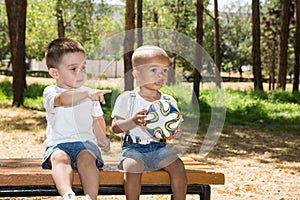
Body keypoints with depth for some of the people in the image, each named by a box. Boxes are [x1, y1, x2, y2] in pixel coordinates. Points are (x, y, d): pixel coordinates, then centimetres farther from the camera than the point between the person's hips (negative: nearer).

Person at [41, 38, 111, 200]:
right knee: (59, 157, -36)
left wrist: (101, 138, 11)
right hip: (58, 145, -2)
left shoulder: (90, 94, 17)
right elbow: (63, 99, -25)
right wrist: (88, 94, -39)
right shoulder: (50, 93, 0)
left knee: (86, 158, -32)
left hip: (85, 142, 3)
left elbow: (97, 120, 30)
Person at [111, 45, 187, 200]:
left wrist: (175, 132, -14)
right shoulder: (126, 99, 0)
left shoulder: (169, 102, 10)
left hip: (159, 147, 3)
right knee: (132, 167, -32)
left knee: (177, 166, -22)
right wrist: (133, 121, -25)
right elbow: (115, 127, -6)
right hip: (133, 148, -3)